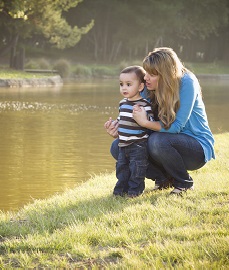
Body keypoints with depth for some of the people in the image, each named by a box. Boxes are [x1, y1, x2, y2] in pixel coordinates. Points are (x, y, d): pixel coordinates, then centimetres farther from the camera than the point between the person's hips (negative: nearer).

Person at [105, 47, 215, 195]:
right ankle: (163, 179, 6)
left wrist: (145, 122, -31)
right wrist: (118, 131, -18)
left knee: (157, 141, -36)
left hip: (198, 147, -7)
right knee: (117, 147, -6)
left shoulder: (187, 83, -22)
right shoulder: (150, 89, -3)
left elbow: (176, 127, -26)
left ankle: (185, 183, -10)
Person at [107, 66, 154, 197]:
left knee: (137, 168, -1)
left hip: (138, 145, -8)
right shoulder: (123, 103, 10)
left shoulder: (144, 104, -15)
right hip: (123, 144, 8)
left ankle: (135, 189, 10)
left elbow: (151, 122, -18)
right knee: (121, 167, 14)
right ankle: (121, 188, 24)